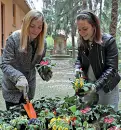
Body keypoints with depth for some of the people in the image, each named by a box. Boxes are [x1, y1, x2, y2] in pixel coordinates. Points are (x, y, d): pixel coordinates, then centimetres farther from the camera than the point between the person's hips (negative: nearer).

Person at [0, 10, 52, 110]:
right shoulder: (13, 39, -18)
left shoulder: (42, 42, -4)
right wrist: (19, 77, -35)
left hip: (29, 87, 4)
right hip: (12, 88, -4)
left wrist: (45, 73, -15)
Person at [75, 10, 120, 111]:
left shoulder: (109, 41, -18)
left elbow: (111, 68, -22)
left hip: (107, 87, -5)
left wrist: (96, 85, -31)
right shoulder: (82, 43, -1)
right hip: (88, 85, 5)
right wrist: (78, 69, -9)